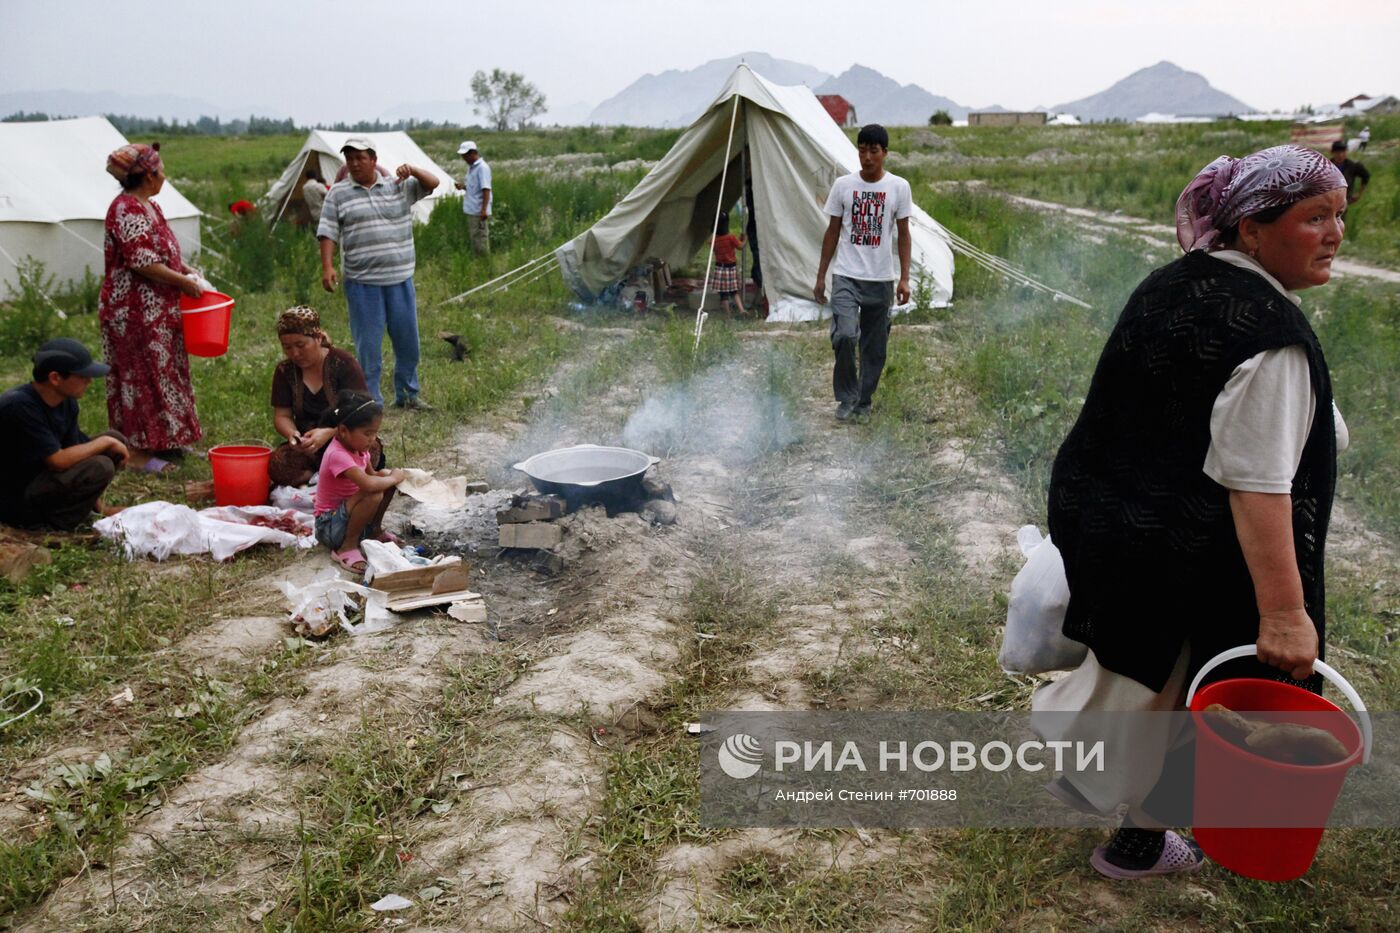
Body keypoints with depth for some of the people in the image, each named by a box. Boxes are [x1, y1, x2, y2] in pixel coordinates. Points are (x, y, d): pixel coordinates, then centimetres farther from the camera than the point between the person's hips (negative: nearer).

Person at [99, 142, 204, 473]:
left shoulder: (149, 206, 13)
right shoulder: (126, 209, -18)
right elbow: (142, 262, -24)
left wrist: (187, 270, 8)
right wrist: (184, 282, -16)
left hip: (158, 309, 10)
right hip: (134, 310, -10)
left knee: (163, 370, 15)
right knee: (142, 374, -5)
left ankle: (161, 440, 25)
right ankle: (137, 451, 2)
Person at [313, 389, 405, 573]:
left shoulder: (358, 446, -1)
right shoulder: (337, 455, -28)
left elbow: (372, 474, 16)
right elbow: (368, 484, -42)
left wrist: (389, 475, -6)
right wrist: (393, 478, -23)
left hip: (345, 513, 9)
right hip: (329, 525, -9)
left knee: (384, 478, -4)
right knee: (374, 494, -32)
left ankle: (374, 530, 12)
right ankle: (347, 547, -16)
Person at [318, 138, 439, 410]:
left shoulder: (399, 187, 8)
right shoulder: (337, 193, 5)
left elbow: (433, 183, 5)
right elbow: (328, 233, 1)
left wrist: (412, 170, -14)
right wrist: (327, 267, -10)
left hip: (400, 278, 2)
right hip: (362, 283, -2)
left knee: (407, 339, 10)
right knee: (368, 344, 1)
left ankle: (407, 394, 25)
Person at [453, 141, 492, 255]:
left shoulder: (482, 167, -13)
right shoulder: (471, 167, 14)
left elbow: (486, 190, -19)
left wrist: (484, 210, -25)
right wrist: (463, 187, 3)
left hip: (479, 212, -9)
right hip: (471, 211, 9)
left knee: (481, 241, -5)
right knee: (474, 240, 13)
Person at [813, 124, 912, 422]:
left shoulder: (899, 187, 1)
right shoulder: (843, 185, 2)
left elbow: (903, 235, 5)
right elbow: (832, 232, 8)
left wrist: (904, 278, -2)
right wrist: (820, 276, 6)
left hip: (881, 280, 1)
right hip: (846, 277, -1)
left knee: (875, 346, 7)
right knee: (844, 335, -19)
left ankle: (863, 402, 23)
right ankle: (847, 396, 0)